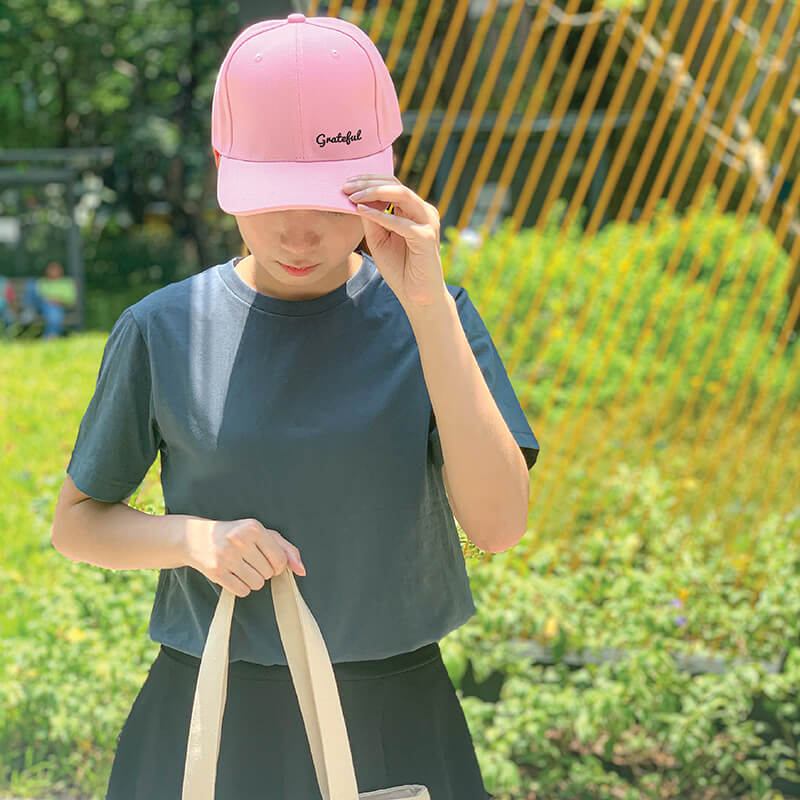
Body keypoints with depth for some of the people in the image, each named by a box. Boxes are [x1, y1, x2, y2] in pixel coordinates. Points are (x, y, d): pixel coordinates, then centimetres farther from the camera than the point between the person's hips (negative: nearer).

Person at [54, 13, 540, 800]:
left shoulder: (430, 318, -7)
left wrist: (428, 302, -24)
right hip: (209, 715, 0)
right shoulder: (163, 330, -6)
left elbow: (498, 523, -18)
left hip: (392, 720, 0)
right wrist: (191, 537, -17)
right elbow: (76, 522, 4)